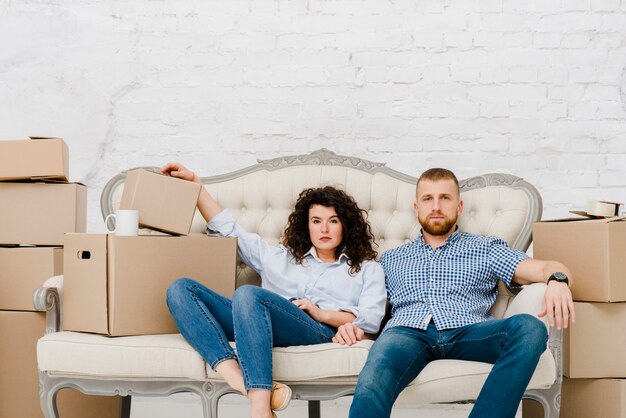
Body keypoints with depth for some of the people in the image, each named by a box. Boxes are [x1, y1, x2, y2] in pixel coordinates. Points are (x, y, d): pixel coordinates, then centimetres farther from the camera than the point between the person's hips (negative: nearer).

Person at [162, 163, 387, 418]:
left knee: (248, 293, -35)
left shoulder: (367, 269, 25)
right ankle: (241, 381, -39)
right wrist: (194, 182, 31)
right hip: (265, 327, 5)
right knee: (180, 289, -16)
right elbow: (229, 230, 35)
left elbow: (372, 318, 8)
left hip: (320, 331, -4)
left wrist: (323, 313, -6)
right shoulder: (282, 257, 35)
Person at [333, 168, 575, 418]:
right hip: (407, 332, 0)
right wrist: (353, 328, -1)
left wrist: (557, 279, -12)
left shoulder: (486, 249, 26)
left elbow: (544, 268, 13)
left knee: (530, 328, -32)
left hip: (467, 331, 1)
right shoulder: (391, 260, 31)